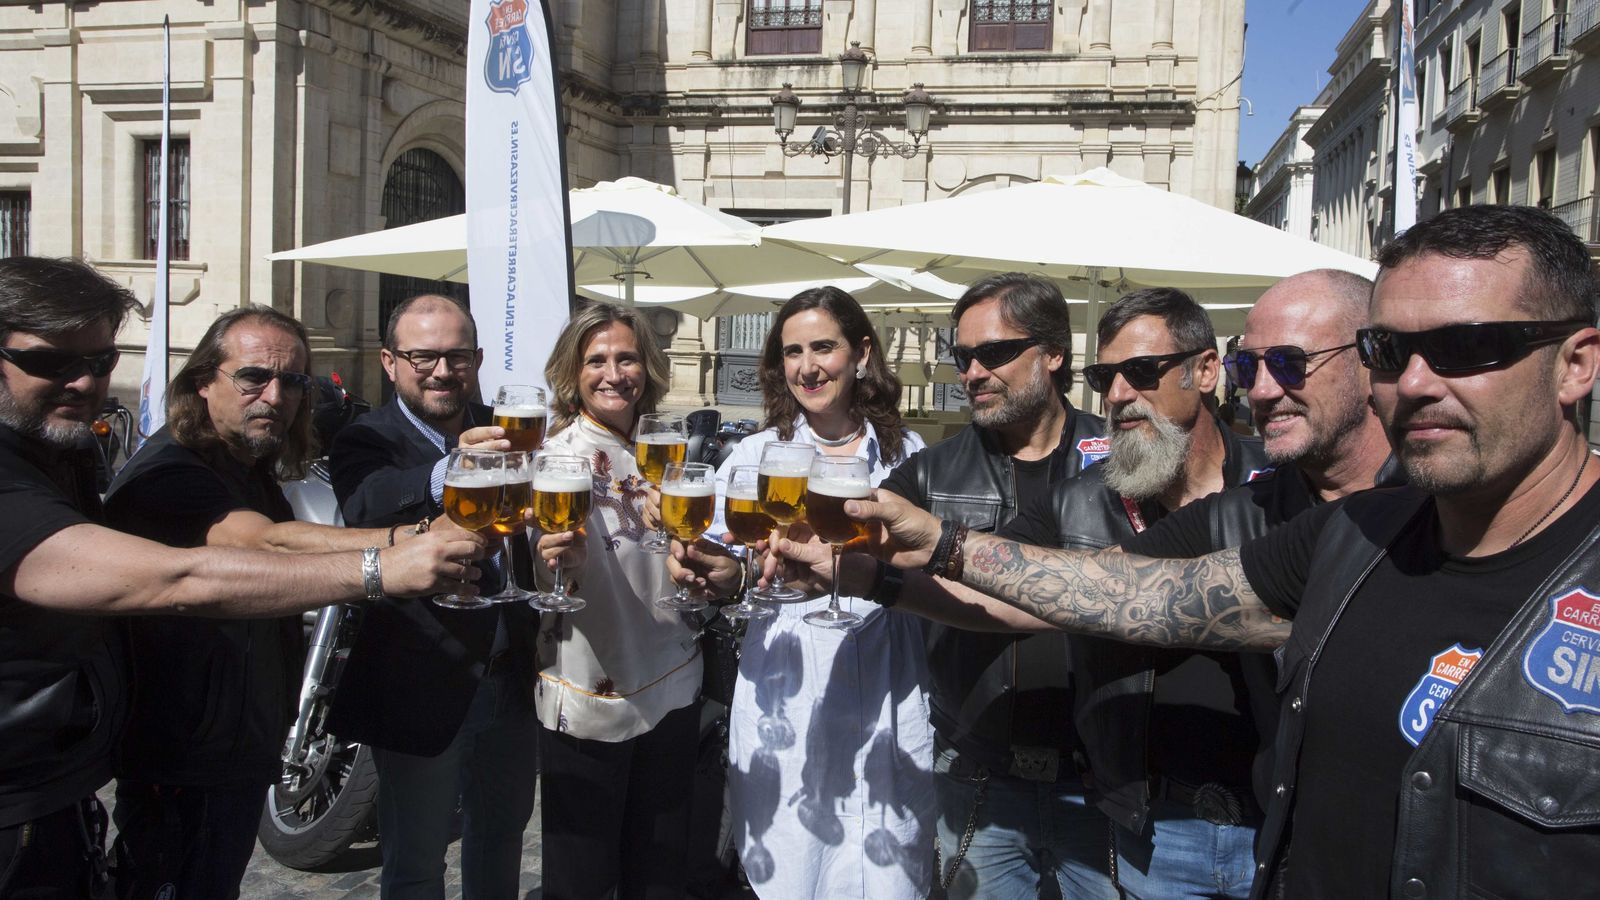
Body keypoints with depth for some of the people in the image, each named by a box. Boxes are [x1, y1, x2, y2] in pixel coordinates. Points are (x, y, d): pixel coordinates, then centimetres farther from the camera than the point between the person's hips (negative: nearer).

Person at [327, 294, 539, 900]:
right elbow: (367, 508, -34)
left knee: (502, 832, 24)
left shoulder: (503, 432, 2)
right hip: (422, 689, -4)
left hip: (511, 680, 5)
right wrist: (446, 476, -53)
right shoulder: (364, 443, -12)